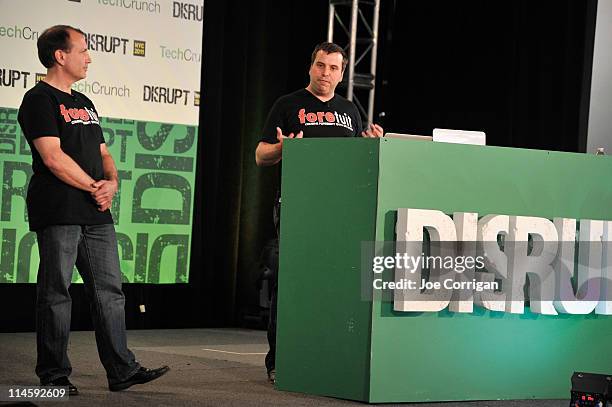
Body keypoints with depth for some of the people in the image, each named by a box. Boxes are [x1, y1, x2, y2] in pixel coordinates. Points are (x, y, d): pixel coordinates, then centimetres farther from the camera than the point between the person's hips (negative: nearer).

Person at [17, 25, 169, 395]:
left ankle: (122, 370, 7)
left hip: (96, 213, 8)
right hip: (58, 212, -8)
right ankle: (54, 374, 4)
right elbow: (53, 157, -14)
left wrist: (112, 183, 0)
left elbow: (103, 154, 22)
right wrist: (94, 187, -9)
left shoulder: (84, 103, 22)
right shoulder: (40, 100, -5)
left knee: (110, 290, 5)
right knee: (56, 292, -3)